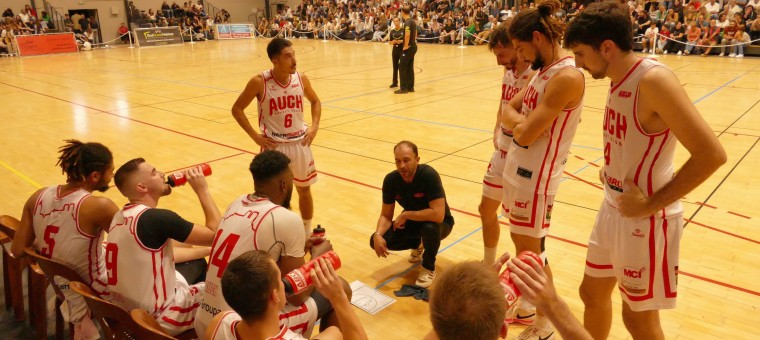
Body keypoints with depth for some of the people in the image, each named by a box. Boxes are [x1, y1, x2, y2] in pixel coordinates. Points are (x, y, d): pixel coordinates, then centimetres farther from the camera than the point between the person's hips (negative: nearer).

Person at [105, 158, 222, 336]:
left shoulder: (121, 216, 2)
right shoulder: (157, 218, -25)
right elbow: (215, 235, -18)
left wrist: (206, 250, 13)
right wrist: (202, 189, -12)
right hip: (156, 318, -8)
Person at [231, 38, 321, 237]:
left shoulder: (301, 79, -5)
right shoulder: (259, 82, -15)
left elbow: (315, 101, 14)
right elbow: (237, 109, -5)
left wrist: (314, 126, 0)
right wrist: (255, 136, -10)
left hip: (300, 143, 3)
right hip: (274, 146, -3)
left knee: (304, 190, 14)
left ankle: (307, 232, 33)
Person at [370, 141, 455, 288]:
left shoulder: (429, 175, -31)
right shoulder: (391, 180, -15)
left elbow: (438, 215, -38)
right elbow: (386, 215, -8)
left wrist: (405, 215, -29)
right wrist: (378, 235, -28)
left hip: (439, 223, -5)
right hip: (411, 221, 5)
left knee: (430, 227, -40)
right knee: (376, 241, -14)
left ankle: (429, 268, -7)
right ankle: (417, 244, 15)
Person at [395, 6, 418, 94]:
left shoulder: (407, 22, -17)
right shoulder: (413, 21, 12)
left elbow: (407, 34, -30)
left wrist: (406, 45, -21)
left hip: (408, 47, -9)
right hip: (413, 46, 9)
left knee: (402, 67, -4)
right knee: (410, 67, 13)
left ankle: (404, 88, -3)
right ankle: (410, 87, 17)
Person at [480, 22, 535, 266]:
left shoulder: (535, 76, -22)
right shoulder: (508, 74, 5)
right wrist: (497, 132, 3)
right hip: (501, 154, 9)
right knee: (486, 210, 21)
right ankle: (488, 266, 42)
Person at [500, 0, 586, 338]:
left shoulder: (567, 76, -22)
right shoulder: (543, 70, 9)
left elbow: (527, 134, -25)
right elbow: (508, 111, 8)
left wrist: (523, 125, -5)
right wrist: (520, 122, -12)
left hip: (536, 176, -9)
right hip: (517, 169, 9)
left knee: (531, 250, 4)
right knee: (520, 240, 19)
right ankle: (526, 307, 38)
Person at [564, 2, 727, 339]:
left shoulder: (653, 79, -23)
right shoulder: (619, 79, 4)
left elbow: (711, 154, -26)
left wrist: (652, 204, -20)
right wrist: (612, 169, 5)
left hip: (644, 219, -8)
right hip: (613, 208, 8)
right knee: (593, 293, 21)